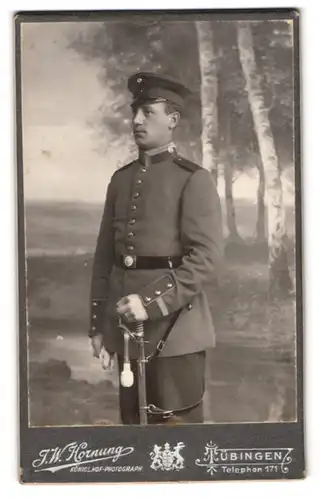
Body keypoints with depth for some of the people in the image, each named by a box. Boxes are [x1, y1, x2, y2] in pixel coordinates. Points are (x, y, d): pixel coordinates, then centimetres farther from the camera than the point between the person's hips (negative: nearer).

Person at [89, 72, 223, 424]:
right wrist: (98, 323, 10)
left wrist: (151, 302, -20)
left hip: (174, 328, -5)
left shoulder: (193, 179, -5)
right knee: (132, 422, 13)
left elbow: (207, 259, -13)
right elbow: (104, 255, 13)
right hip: (125, 327, 6)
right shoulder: (121, 179, 12)